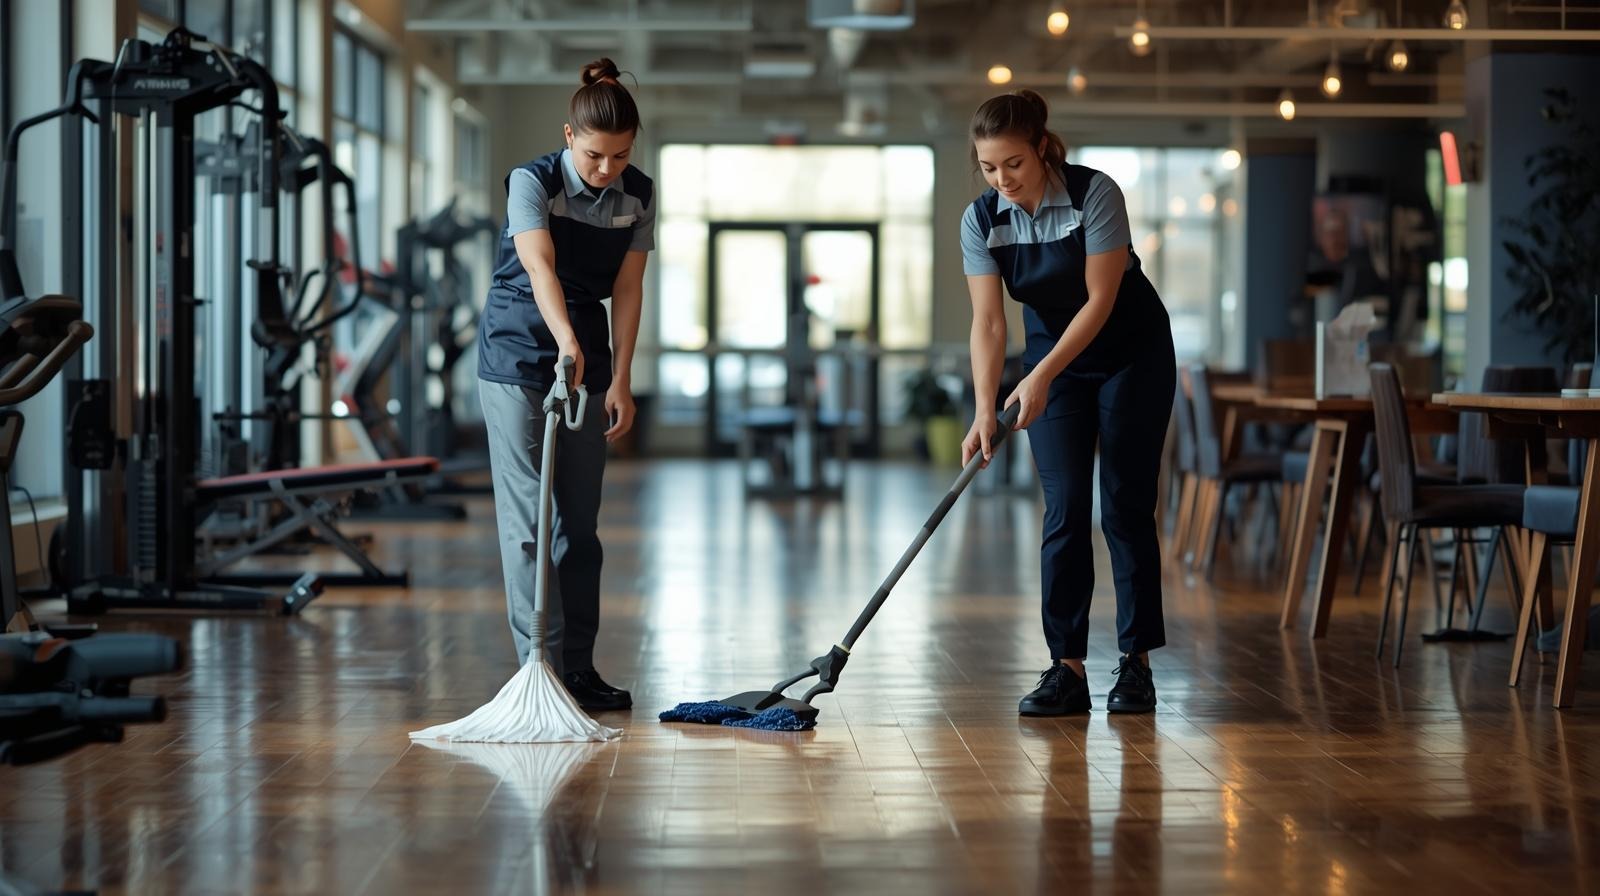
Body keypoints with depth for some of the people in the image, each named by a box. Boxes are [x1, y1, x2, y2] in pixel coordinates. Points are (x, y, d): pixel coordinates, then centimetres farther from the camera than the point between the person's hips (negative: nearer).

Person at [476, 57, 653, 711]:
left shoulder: (638, 196, -2)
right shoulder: (532, 182, -18)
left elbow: (627, 287, -2)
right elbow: (540, 266, -34)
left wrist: (620, 380, -8)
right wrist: (565, 341, -50)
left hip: (587, 360, 5)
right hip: (518, 359, -5)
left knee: (581, 521, 7)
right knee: (529, 516, -8)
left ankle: (578, 668, 13)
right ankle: (542, 668, -9)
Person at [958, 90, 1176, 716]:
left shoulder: (1094, 194, -25)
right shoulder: (981, 220, -14)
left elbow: (1100, 300, -25)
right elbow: (987, 322, -18)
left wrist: (1042, 378, -31)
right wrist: (985, 410, -30)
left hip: (1132, 355, -3)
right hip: (1053, 356, 3)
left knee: (1125, 505, -4)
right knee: (1065, 508, -5)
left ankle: (1137, 663, 5)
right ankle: (1068, 668, -5)